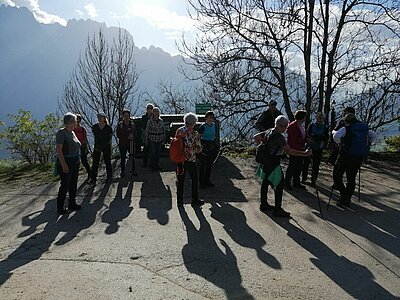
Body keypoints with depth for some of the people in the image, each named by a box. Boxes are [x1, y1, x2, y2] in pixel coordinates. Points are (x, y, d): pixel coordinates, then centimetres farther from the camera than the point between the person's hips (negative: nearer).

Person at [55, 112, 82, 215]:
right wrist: (63, 164, -24)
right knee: (65, 185, -4)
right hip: (65, 163, -9)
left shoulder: (72, 132, 11)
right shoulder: (62, 132, -15)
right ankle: (60, 207, 8)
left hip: (75, 163, 9)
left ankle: (72, 203, 26)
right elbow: (58, 149, -20)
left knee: (73, 184, 14)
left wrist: (77, 161, 18)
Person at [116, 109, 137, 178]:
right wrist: (127, 137, -11)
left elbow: (135, 134, 10)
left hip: (131, 144, 1)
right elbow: (118, 135, -2)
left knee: (132, 157, 2)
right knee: (123, 158, 4)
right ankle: (123, 171, 14)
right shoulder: (120, 125, 1)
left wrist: (132, 135, -14)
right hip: (122, 144, -1)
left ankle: (133, 170, 14)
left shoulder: (132, 125, 7)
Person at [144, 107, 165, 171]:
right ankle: (152, 166, 15)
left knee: (158, 153, 10)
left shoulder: (161, 121, 4)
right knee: (152, 153, 1)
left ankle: (157, 165, 25)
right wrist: (146, 141, -3)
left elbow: (164, 131, 10)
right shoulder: (150, 121, -6)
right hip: (152, 140, -3)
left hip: (159, 140, 3)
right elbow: (146, 131, -3)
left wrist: (163, 140, 9)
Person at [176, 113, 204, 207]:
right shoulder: (195, 134, -15)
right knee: (194, 180, 12)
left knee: (180, 180, 12)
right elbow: (198, 149, -10)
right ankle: (195, 201, 21)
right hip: (190, 160, -4)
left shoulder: (179, 130, -3)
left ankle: (180, 201, 18)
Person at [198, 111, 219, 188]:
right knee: (203, 164, -1)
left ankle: (207, 180, 25)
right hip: (204, 146, -6)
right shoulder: (203, 126, -12)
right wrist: (201, 145, -15)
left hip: (212, 146, 6)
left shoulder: (214, 125, 7)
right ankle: (202, 182, 9)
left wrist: (215, 144, 11)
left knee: (210, 164, 13)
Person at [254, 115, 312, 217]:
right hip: (273, 164, -10)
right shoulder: (279, 137, -22)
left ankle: (264, 204, 32)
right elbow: (289, 151, -26)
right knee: (279, 185, -2)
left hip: (266, 161, 10)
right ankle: (277, 210, 3)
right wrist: (305, 153, -25)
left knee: (265, 182, 18)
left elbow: (256, 137, 13)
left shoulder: (269, 131, 4)